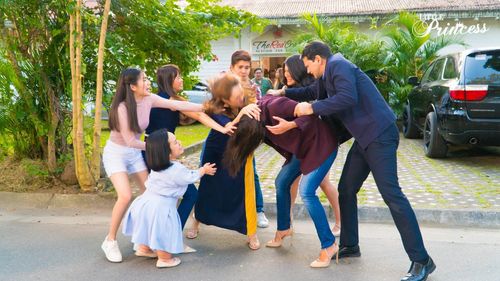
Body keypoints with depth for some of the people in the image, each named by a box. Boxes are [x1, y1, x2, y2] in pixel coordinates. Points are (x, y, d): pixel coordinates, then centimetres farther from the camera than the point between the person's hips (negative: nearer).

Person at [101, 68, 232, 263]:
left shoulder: (149, 100, -11)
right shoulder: (122, 108, -28)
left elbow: (178, 105, -15)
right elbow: (130, 141, -24)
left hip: (135, 153, 7)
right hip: (116, 153, -7)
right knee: (125, 196, -21)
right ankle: (110, 241, -2)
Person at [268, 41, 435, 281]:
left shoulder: (338, 65, -10)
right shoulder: (328, 75, 20)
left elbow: (348, 98, -25)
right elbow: (312, 92, 38)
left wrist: (312, 109, -19)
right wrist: (284, 93, 31)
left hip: (379, 134, -10)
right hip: (365, 137, 10)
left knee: (391, 194, -13)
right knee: (346, 190, 12)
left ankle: (421, 261, -8)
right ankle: (350, 246, 23)